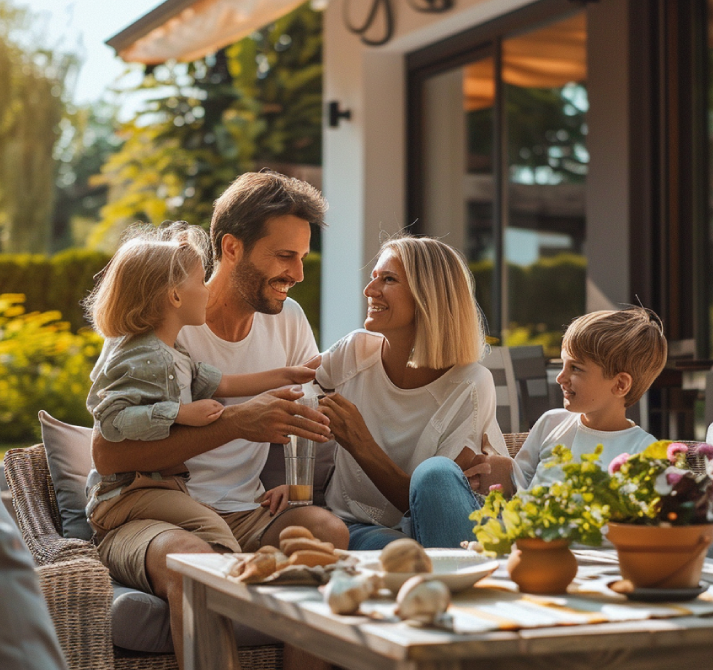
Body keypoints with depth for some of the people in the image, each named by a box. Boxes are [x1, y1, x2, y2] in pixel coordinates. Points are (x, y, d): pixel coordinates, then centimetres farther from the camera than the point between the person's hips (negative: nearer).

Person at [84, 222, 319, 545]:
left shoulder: (170, 354, 14)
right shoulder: (145, 360, -20)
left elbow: (217, 385, 22)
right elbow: (111, 419, -29)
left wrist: (282, 376, 25)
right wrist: (182, 414, -27)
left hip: (162, 484, 10)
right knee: (211, 527, -30)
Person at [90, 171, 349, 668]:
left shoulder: (288, 319, 9)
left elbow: (317, 420, 21)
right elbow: (108, 456, -18)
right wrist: (235, 423, -24)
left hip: (243, 515, 5)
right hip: (145, 515, -4)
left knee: (328, 529, -27)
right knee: (192, 561, -39)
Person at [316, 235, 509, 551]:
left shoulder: (470, 386, -12)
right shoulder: (355, 351, -2)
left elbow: (436, 504, -15)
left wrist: (360, 444, -26)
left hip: (420, 527, 0)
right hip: (352, 525, 0)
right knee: (390, 548, -37)